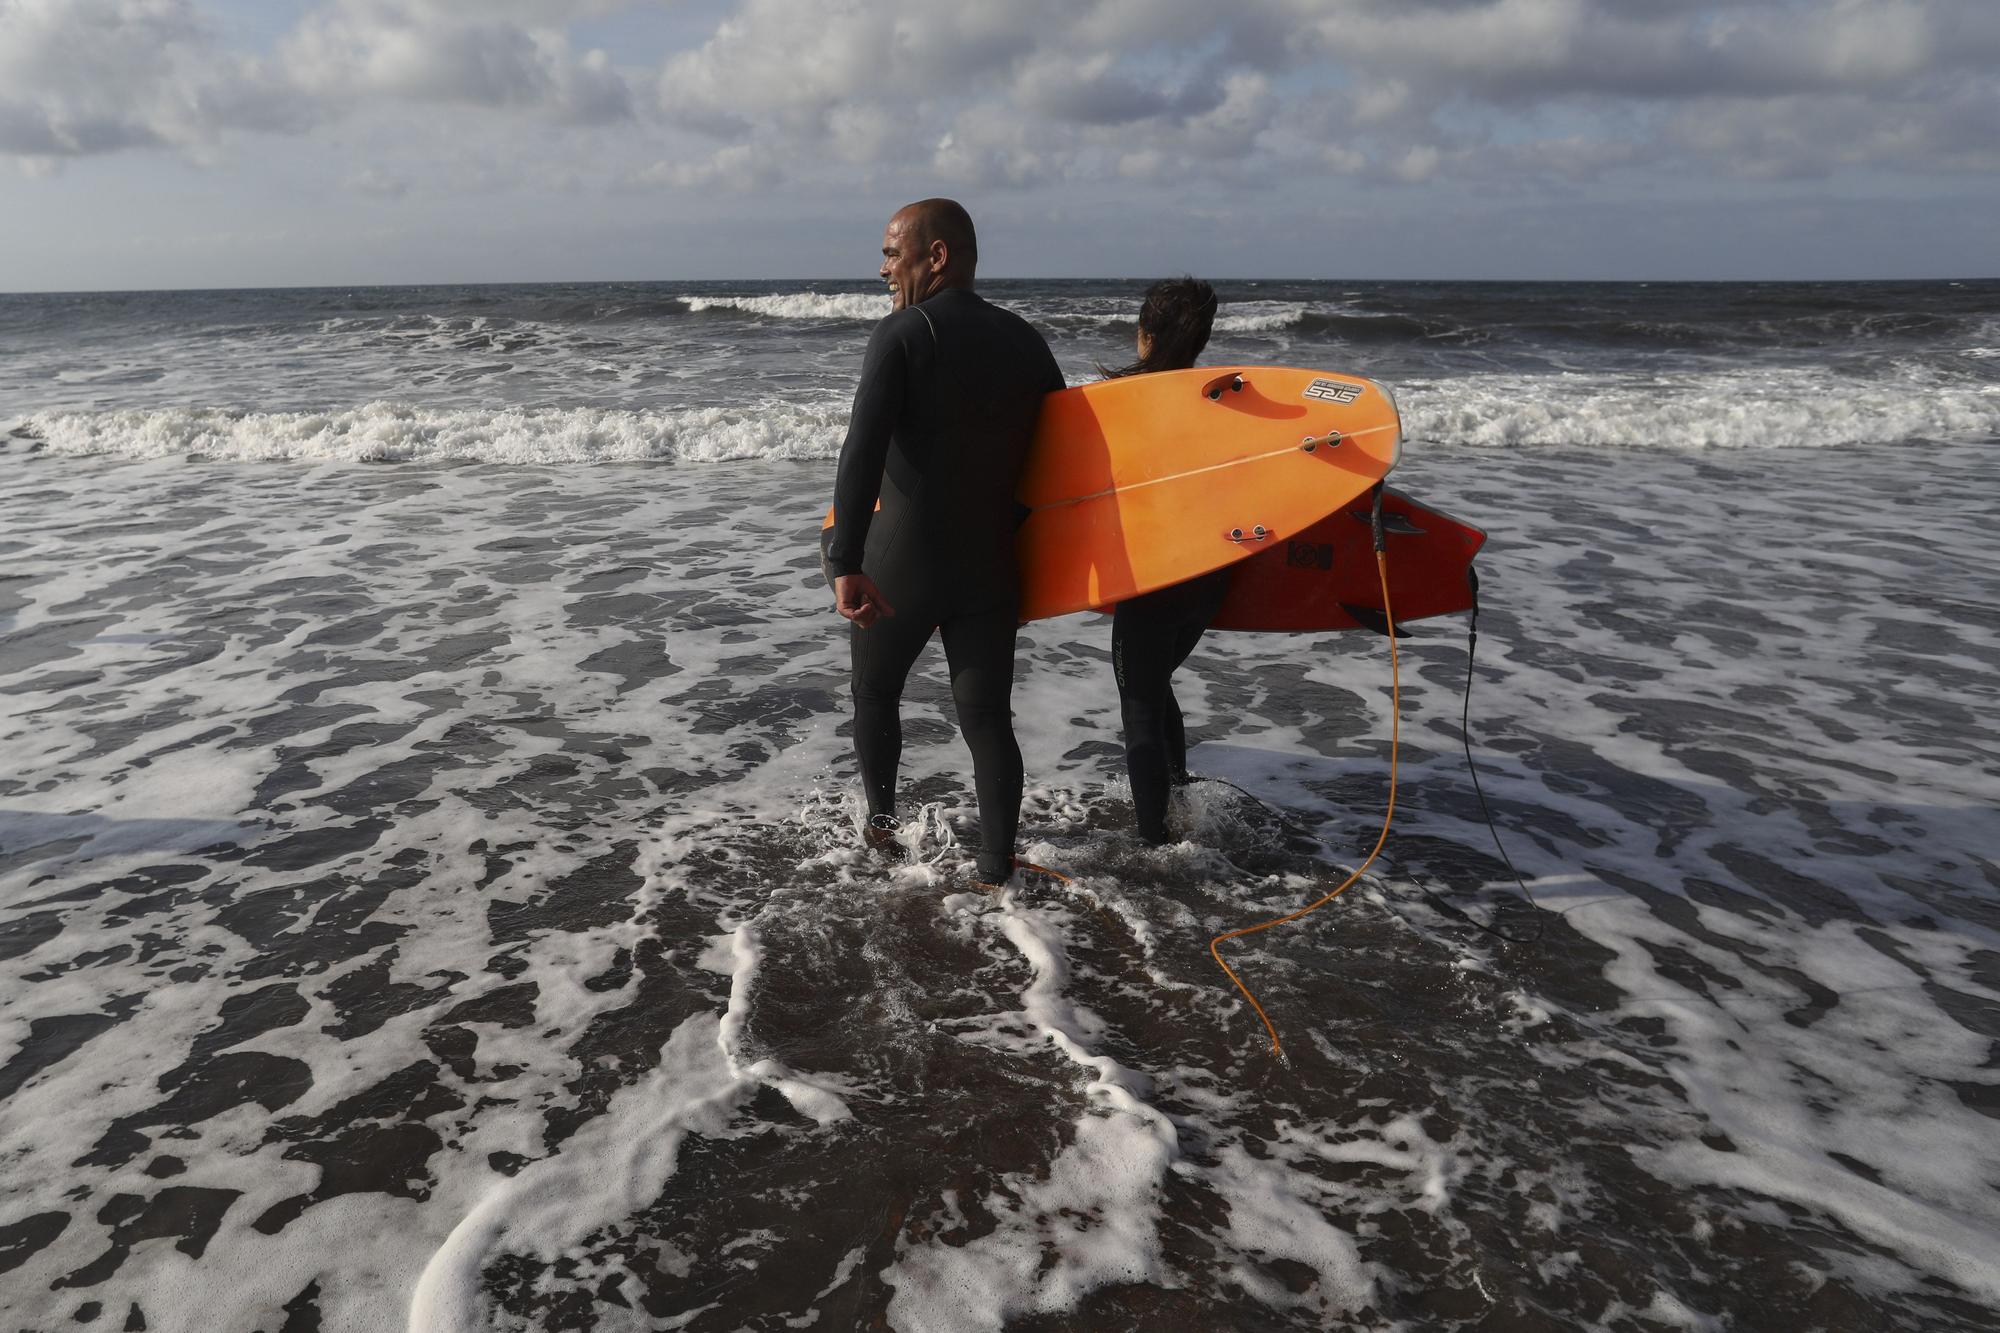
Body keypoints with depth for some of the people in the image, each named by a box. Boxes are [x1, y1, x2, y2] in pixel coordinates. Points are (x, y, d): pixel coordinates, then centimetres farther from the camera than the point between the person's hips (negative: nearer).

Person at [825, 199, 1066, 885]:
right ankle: (997, 868, 6)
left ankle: (881, 822, 34)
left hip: (902, 563, -3)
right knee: (987, 717, 7)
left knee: (875, 692, 20)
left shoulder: (900, 335, -11)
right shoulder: (1025, 340, 5)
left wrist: (846, 564, -29)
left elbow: (863, 452, -23)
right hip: (992, 567, 4)